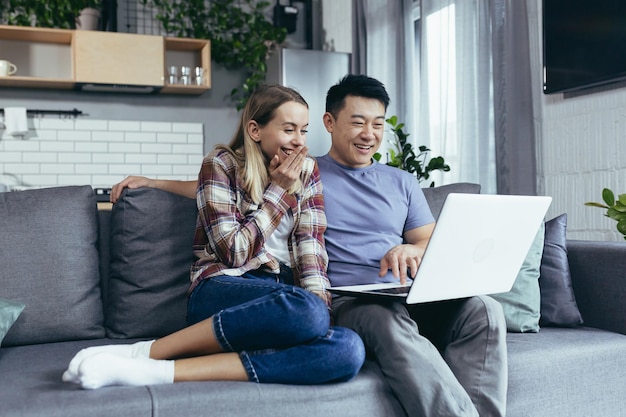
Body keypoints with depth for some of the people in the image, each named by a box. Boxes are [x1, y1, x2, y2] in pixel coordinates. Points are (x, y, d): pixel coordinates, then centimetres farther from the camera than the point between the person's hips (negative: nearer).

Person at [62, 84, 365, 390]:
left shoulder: (306, 170, 13)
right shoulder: (221, 164, 2)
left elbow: (311, 248, 2)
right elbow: (233, 252, -6)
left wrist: (319, 307, -14)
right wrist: (278, 189, -5)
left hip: (285, 293, 4)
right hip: (222, 291, -4)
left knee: (349, 350, -32)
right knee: (305, 309, -39)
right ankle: (144, 352, -27)